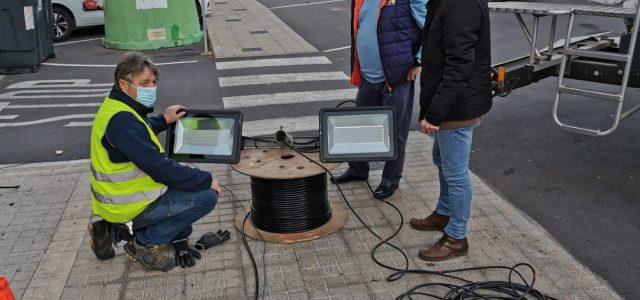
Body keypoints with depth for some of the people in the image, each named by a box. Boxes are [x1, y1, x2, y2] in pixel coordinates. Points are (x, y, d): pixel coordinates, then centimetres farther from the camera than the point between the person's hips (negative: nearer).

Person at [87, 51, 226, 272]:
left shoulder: (115, 108, 6)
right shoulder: (121, 120, -26)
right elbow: (159, 168, -28)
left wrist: (163, 120, 22)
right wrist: (207, 181, -19)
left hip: (112, 198, 10)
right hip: (127, 207, -10)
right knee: (207, 196, -13)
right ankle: (145, 243, 0)